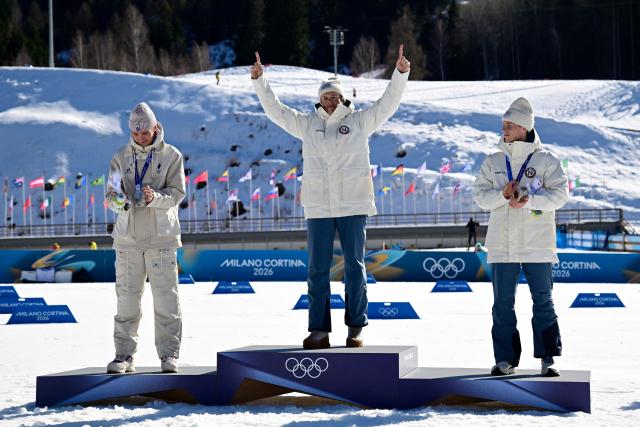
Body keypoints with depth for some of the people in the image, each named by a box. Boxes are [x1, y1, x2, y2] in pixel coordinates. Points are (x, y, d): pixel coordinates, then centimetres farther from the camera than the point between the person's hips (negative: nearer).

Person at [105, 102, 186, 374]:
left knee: (165, 298, -1)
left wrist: (155, 198, -24)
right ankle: (124, 355, 9)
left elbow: (177, 193, -5)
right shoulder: (121, 158, 8)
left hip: (161, 237, -2)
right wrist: (117, 201, -18)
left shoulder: (171, 155, 1)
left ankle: (168, 354, 6)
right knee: (127, 298, 3)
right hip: (128, 237, 2)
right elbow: (111, 195, 6)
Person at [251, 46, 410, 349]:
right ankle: (319, 330, 4)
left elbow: (388, 103, 0)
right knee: (317, 270, 1)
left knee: (355, 267, 3)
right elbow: (274, 109, 13)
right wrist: (260, 80, 5)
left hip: (353, 207, -1)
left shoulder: (360, 121, 5)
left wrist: (400, 73, -11)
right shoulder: (307, 124, 10)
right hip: (318, 208, 2)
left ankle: (356, 328, 10)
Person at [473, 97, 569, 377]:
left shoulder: (546, 160, 0)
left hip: (537, 245, -3)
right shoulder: (493, 162, 10)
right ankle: (505, 360, 10)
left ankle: (547, 359, 7)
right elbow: (480, 194, 3)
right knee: (503, 303, 4)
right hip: (502, 245, 3)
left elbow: (559, 194, -8)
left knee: (543, 301, 1)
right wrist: (503, 195, -15)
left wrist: (528, 200, -20)